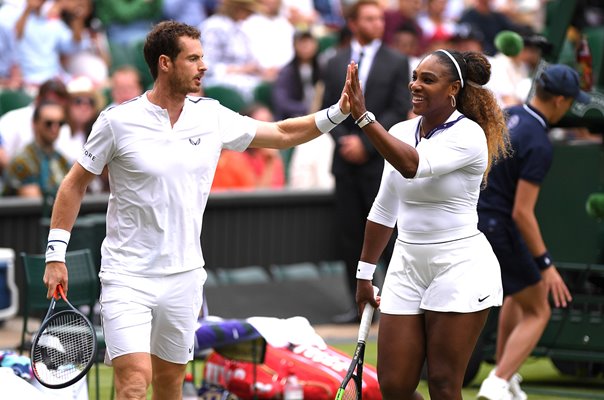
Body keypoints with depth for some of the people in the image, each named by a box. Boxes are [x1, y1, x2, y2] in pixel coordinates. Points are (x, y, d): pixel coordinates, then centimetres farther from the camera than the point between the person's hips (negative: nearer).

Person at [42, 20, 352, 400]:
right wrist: (56, 254, -3)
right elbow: (75, 183, 1)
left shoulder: (212, 116, 4)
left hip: (184, 278, 5)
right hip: (128, 278, -5)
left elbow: (283, 133, 14)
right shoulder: (119, 121, -8)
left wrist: (337, 112, 1)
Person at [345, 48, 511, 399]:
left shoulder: (469, 135, -13)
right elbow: (384, 210, 16)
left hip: (460, 268, -6)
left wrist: (363, 116, -33)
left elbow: (413, 166, -32)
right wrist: (364, 274, 18)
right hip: (407, 267, 6)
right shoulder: (400, 133, 7)